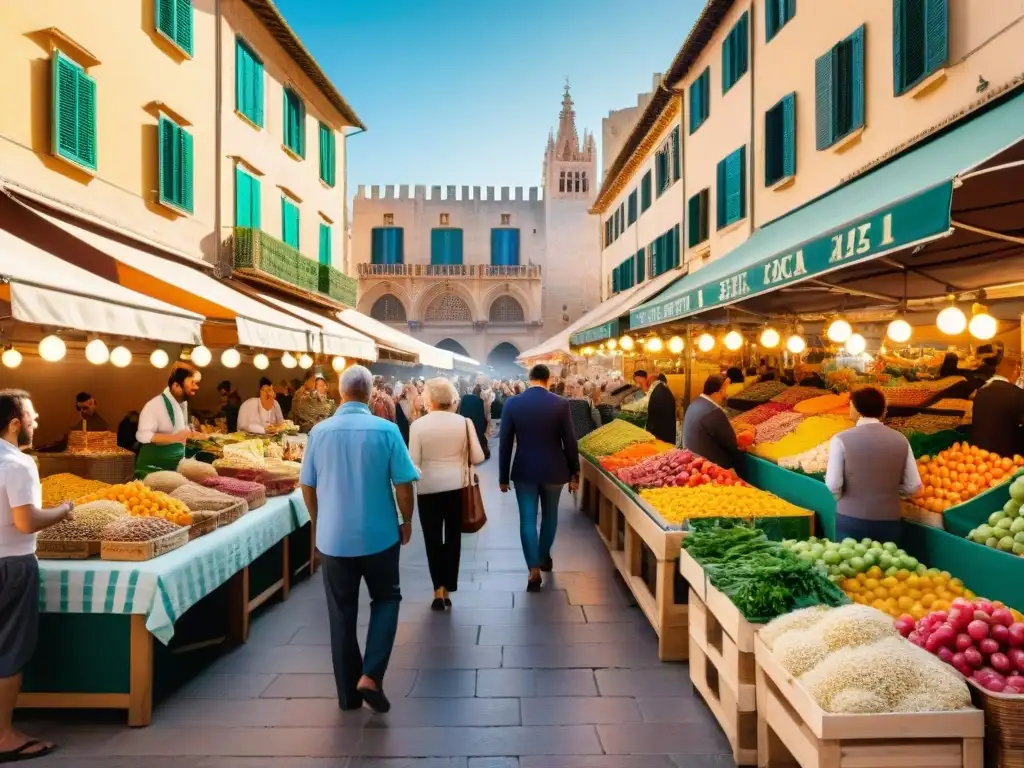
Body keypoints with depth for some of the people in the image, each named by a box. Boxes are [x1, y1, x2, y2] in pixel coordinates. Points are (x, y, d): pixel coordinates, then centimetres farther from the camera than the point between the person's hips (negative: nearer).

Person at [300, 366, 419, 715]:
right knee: (386, 599, 18)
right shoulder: (386, 430, -11)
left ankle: (347, 693, 24)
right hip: (380, 534, -2)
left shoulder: (319, 432, -4)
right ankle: (371, 675, 5)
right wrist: (406, 522, 7)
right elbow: (403, 485, -10)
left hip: (333, 536, 2)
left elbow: (307, 486, 5)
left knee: (341, 613, 14)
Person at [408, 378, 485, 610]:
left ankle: (439, 590, 11)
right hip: (457, 485, 2)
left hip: (428, 487, -2)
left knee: (432, 539, 12)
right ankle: (447, 589, 23)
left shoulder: (418, 425, -12)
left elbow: (413, 463, -11)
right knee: (453, 537, 15)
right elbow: (478, 457, -5)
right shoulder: (464, 422, -7)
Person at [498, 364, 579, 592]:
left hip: (524, 471, -1)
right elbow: (570, 441, -6)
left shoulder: (512, 403, -6)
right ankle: (544, 556, 38)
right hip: (554, 470, 1)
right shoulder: (561, 404, -9)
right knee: (550, 514, 21)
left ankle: (534, 571, 2)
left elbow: (505, 443, -4)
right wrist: (574, 473, 4)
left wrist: (503, 476, 5)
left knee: (527, 519, 5)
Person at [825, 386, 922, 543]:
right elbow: (913, 486, 1)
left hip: (850, 520, -3)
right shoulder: (900, 440, 0)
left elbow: (833, 486, -14)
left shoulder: (841, 440, -10)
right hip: (888, 521, 3)